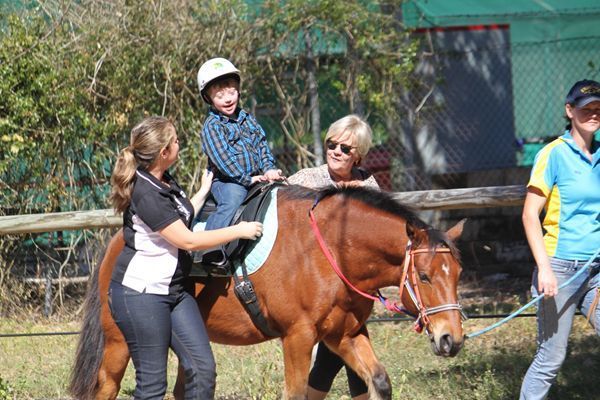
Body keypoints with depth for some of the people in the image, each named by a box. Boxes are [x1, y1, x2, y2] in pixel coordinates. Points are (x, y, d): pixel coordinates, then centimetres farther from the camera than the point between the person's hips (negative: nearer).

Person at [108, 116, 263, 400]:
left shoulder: (166, 183, 9)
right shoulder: (145, 193, -21)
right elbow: (188, 240, -20)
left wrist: (204, 192, 26)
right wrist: (239, 231, -11)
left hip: (175, 289, 10)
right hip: (141, 294, -10)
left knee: (203, 368, 3)